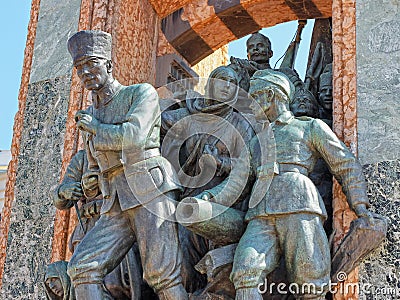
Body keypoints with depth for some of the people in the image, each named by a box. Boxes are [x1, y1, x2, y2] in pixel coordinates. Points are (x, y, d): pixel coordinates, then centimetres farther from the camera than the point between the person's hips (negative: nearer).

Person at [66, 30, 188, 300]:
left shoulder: (142, 92, 5)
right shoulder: (88, 116, 24)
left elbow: (135, 136, -12)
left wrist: (96, 128, 3)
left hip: (150, 192, -6)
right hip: (115, 206, 6)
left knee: (162, 275, -16)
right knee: (82, 266, -12)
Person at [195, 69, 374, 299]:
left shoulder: (311, 127, 19)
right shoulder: (255, 142, 33)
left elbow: (347, 166, 16)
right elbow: (235, 184, 25)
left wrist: (361, 208, 5)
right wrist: (207, 198, 7)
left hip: (299, 207, -3)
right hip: (261, 217, 3)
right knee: (245, 275, -23)